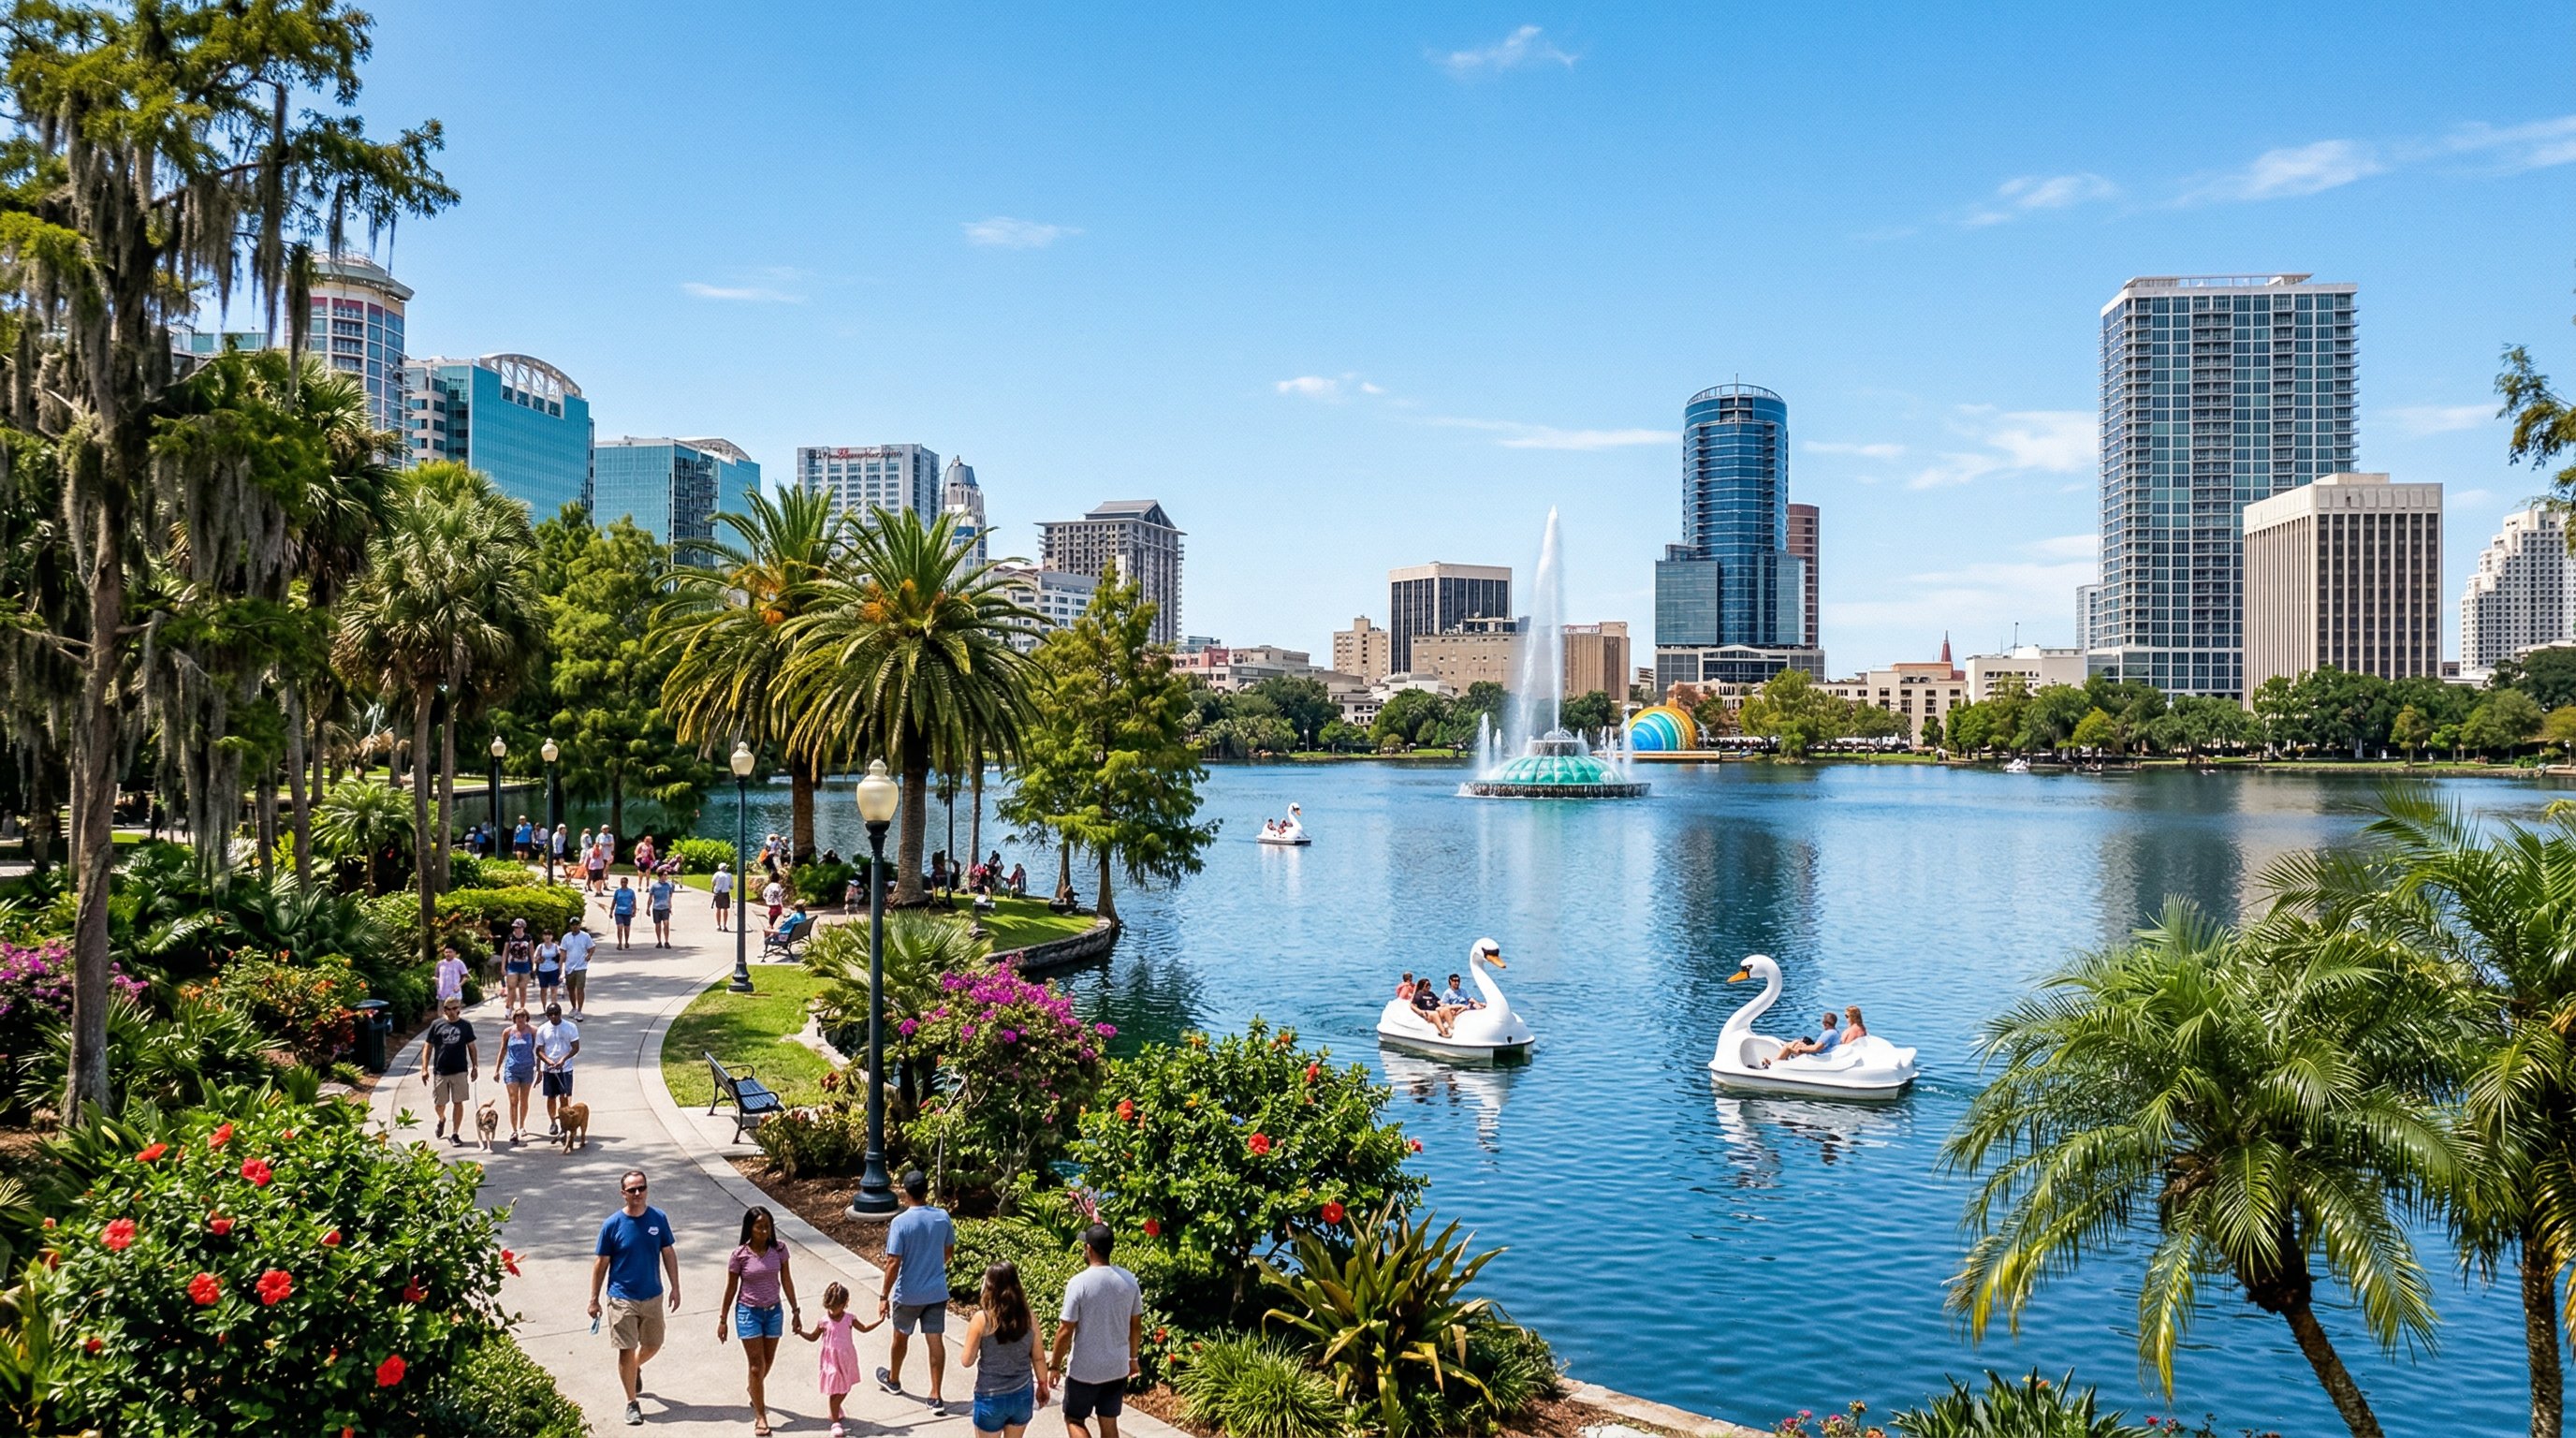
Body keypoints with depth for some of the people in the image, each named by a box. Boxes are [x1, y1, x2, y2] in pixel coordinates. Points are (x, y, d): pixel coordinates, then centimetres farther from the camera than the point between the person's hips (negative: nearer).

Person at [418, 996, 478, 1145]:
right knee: (438, 1104, 8)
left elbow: (471, 1047, 11)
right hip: (440, 1071, 0)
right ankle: (442, 1119, 41)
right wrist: (424, 1069, -2)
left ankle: (455, 1134, 9)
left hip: (460, 1071, 0)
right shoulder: (436, 1024, 2)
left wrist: (474, 1067, 6)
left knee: (458, 1102, 0)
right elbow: (427, 1047, 4)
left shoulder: (465, 1026, 5)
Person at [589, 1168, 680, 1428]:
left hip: (652, 1296, 3)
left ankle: (635, 1369, 49)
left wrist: (675, 1288, 2)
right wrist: (594, 1299, -2)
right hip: (622, 1299, -3)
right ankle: (632, 1403, 16)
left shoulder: (659, 1218, -6)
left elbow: (668, 1254, 3)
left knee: (653, 1345, 16)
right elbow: (601, 1264, -5)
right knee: (626, 1350, 0)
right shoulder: (612, 1224, -13)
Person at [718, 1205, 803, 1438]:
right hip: (749, 1312, -3)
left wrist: (795, 1310, 6)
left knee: (768, 1362, 18)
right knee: (757, 1365, -2)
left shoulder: (779, 1250, -7)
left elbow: (786, 1281, 2)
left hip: (774, 1311, 3)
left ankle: (754, 1391, 49)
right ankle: (760, 1416, 10)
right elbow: (731, 1289, -4)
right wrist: (723, 1320, 1)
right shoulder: (740, 1255, -14)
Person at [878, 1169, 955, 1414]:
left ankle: (893, 1380, 43)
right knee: (936, 1341, 5)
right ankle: (936, 1397, 5)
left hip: (908, 1294, -3)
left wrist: (884, 1296, -11)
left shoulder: (900, 1222, -19)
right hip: (937, 1292, 3)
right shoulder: (943, 1217, -5)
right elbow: (949, 1251, 10)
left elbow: (893, 1263, -19)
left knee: (901, 1336, 21)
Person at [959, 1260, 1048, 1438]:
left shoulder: (982, 1319, -15)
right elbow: (1038, 1358, 3)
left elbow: (966, 1361, -9)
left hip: (991, 1397, -3)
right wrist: (1043, 1384, 17)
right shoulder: (1030, 1317, -5)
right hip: (1022, 1395, 3)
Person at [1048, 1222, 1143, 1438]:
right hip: (1118, 1367, 5)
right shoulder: (1129, 1280, -3)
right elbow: (1136, 1325, 6)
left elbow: (1065, 1331, -15)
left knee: (1074, 1420, 13)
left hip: (1084, 1370, -5)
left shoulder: (1079, 1283, -19)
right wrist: (1133, 1358, 20)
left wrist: (1055, 1365, -2)